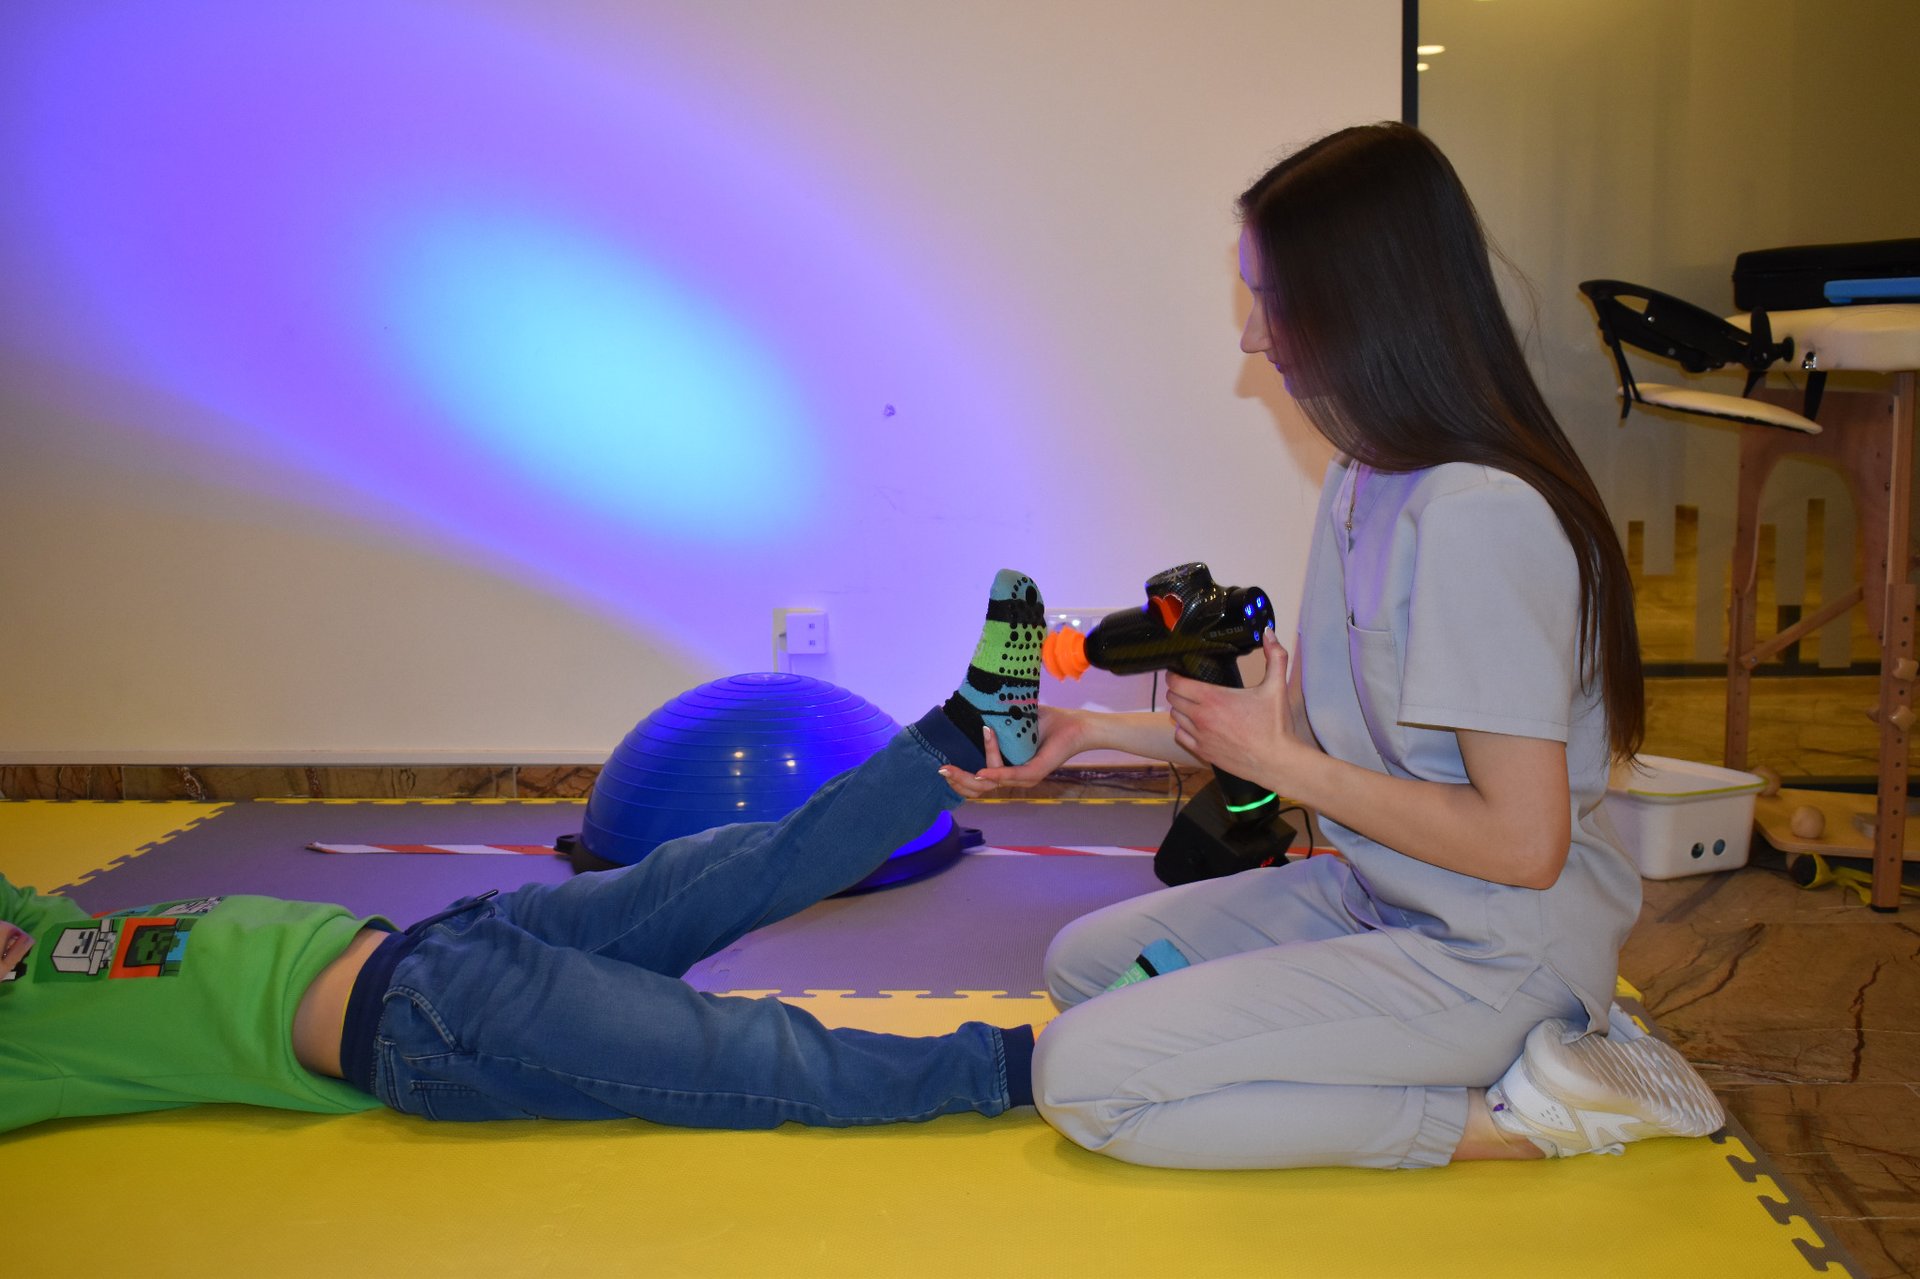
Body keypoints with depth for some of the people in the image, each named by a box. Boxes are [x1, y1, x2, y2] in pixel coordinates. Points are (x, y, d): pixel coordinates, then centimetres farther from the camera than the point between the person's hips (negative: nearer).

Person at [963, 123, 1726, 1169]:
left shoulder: (1479, 516, -25)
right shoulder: (1365, 475, 4)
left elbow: (1523, 841, -24)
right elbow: (1330, 729, 11)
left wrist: (1281, 762, -16)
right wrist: (1104, 731, 14)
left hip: (1493, 955, -9)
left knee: (1084, 1076, -15)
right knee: (1082, 961, 15)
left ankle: (1513, 1116, -6)